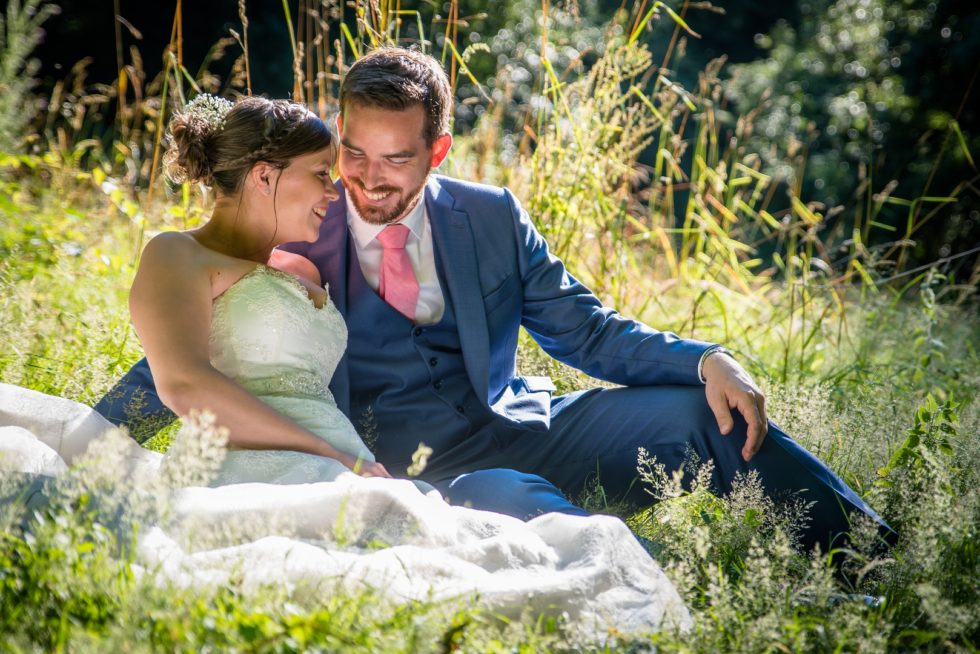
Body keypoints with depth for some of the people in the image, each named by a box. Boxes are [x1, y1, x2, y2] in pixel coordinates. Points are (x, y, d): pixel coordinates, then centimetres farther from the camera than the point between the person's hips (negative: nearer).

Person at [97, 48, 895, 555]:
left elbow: (587, 331, 9)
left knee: (706, 410, -15)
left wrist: (707, 360, -8)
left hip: (521, 427, 3)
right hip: (410, 467, -3)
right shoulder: (295, 236, 1)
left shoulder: (491, 217, 7)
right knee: (512, 500, -38)